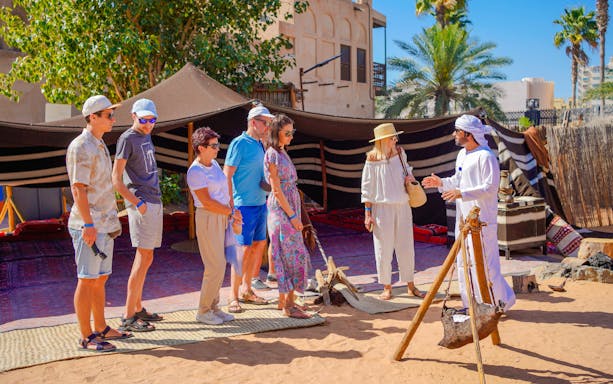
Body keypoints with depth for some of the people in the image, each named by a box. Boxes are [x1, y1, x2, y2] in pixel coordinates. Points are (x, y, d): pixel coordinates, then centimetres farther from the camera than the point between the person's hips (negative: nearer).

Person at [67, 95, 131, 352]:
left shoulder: (100, 145, 16)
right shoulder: (81, 147, -12)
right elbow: (78, 189, -18)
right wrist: (88, 225, -22)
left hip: (105, 224, 9)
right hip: (89, 226, -9)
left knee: (100, 279, 15)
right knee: (87, 280, -2)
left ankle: (100, 328, 25)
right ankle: (86, 337, 6)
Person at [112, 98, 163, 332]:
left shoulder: (147, 137, 18)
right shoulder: (127, 139, -8)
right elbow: (116, 179, -14)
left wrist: (154, 202, 17)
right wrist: (137, 203, -21)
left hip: (154, 203, 9)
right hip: (142, 204, -9)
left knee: (145, 257, 12)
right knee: (144, 257, -9)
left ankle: (138, 308, 21)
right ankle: (128, 317, -4)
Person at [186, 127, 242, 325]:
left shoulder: (214, 164, 12)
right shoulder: (195, 171, -14)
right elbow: (207, 202, -17)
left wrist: (233, 216, 6)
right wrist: (232, 212, -10)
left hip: (222, 217, 8)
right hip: (208, 219, -8)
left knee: (219, 264, 11)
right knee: (215, 266, -6)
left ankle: (214, 307, 21)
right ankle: (203, 311, 9)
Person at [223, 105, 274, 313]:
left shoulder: (260, 145, 13)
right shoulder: (239, 144, -11)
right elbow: (227, 175, -14)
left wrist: (269, 186, 10)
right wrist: (231, 207, -19)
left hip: (260, 203, 8)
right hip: (244, 205, -8)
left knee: (258, 246, 12)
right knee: (243, 249, -6)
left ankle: (247, 291, 25)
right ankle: (234, 297, 5)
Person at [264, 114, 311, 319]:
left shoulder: (282, 152, 15)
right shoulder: (272, 154, -13)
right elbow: (276, 189, -16)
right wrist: (292, 215, -16)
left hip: (290, 208, 9)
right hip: (281, 209, -9)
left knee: (288, 255, 11)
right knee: (291, 254, -6)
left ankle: (284, 299, 19)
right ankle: (288, 304, 1)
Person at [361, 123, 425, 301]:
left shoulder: (400, 153, 5)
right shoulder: (372, 159, -7)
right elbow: (367, 188, -4)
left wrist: (410, 176, -1)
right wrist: (368, 214, -7)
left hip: (402, 206, 4)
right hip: (382, 207, -4)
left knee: (406, 246, 10)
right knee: (384, 248, 4)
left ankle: (411, 286, 23)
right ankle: (386, 288, 17)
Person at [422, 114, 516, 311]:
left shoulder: (485, 156, -15)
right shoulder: (462, 154, 14)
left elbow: (490, 187, -22)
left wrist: (462, 193, -27)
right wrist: (441, 182, 11)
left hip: (481, 220, -10)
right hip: (463, 218, 10)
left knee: (485, 262, -4)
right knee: (463, 262, 14)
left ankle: (502, 300, 14)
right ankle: (470, 304, 25)